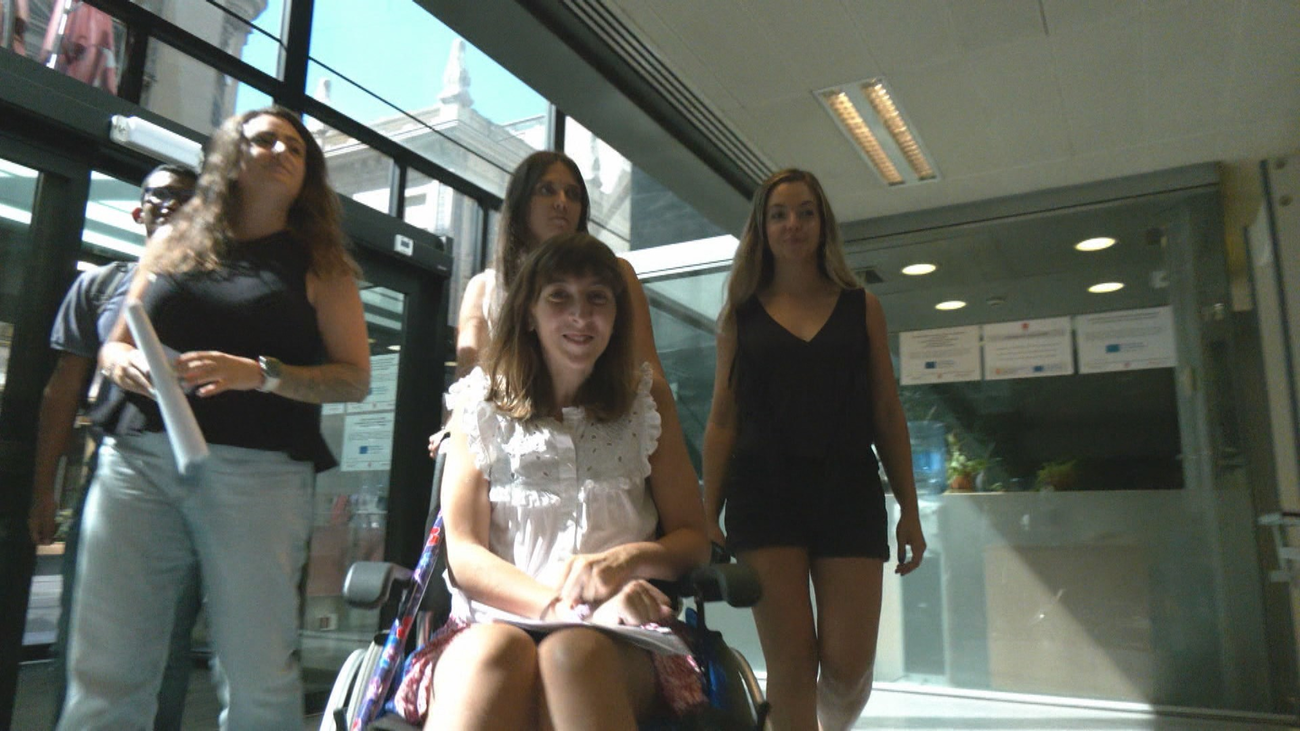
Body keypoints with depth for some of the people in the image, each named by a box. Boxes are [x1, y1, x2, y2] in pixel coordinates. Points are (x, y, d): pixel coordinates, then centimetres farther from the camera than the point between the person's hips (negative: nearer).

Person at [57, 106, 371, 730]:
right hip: (137, 459, 3)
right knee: (104, 670, -1)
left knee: (258, 676, -4)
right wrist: (127, 364, -2)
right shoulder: (172, 247, 19)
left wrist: (259, 374, -14)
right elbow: (112, 347, 22)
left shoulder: (320, 264, 10)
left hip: (257, 470, -2)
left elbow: (355, 378, 1)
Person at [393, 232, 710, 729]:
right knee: (494, 650, -36)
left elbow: (694, 538, 10)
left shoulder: (643, 408, 14)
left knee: (573, 651, -36)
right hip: (491, 625, 1)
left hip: (617, 643, 0)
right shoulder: (483, 408, 11)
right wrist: (558, 603, -16)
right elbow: (464, 553, 2)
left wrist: (628, 558, -13)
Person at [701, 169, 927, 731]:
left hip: (849, 490, 1)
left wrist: (909, 510, 5)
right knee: (790, 662, -3)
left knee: (848, 664, -1)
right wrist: (707, 516, 0)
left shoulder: (861, 307, 11)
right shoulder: (741, 315, 9)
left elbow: (888, 415, 10)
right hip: (765, 491, 0)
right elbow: (722, 420, 6)